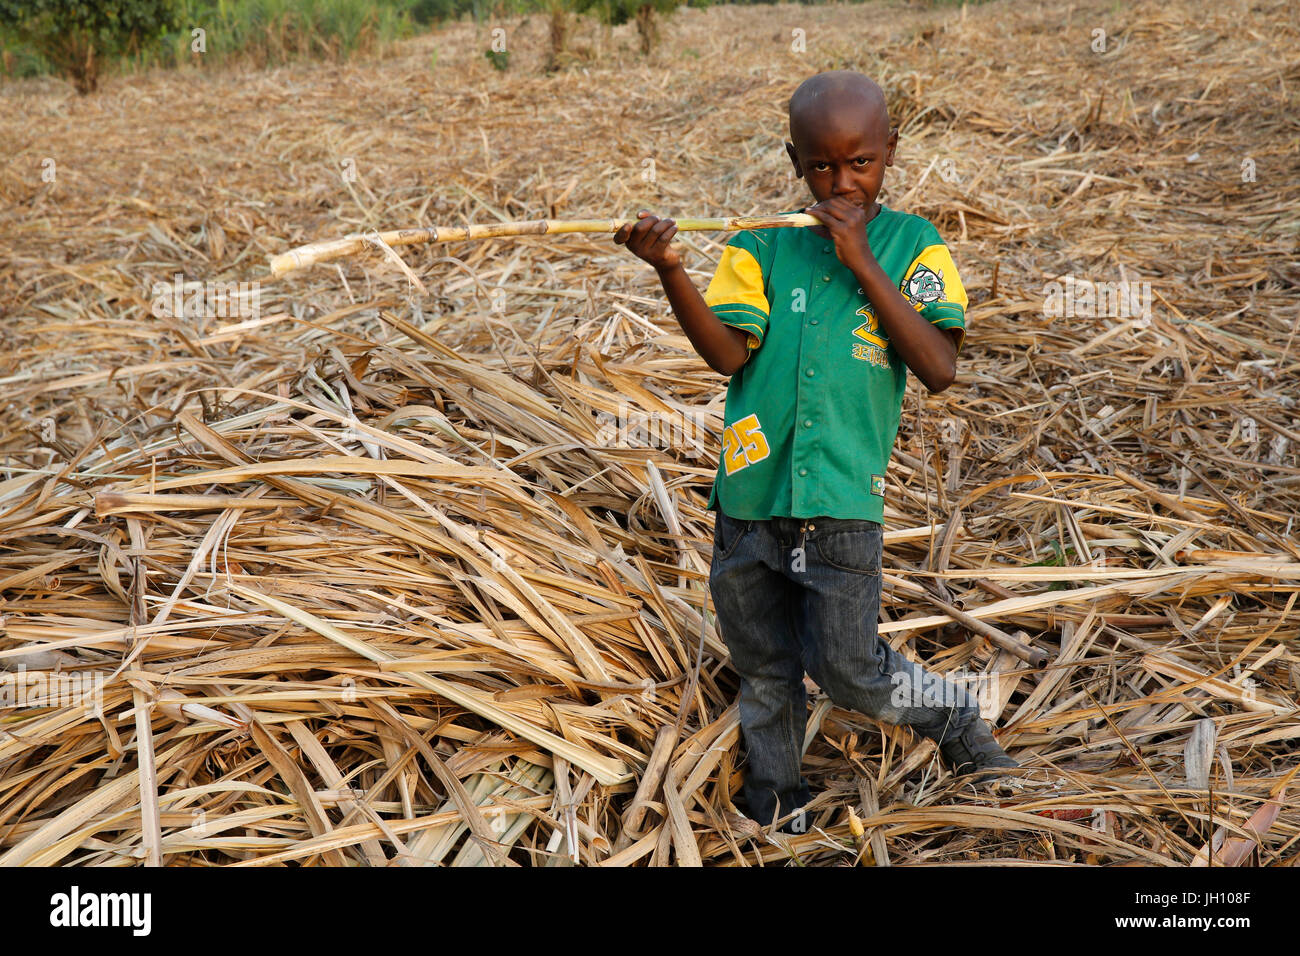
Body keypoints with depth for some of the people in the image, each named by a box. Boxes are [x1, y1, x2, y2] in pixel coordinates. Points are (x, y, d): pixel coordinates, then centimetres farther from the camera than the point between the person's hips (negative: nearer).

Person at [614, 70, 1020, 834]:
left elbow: (940, 369, -14)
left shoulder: (913, 246, -2)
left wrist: (860, 260, -18)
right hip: (750, 494, 3)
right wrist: (671, 272, -24)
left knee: (850, 672, 2)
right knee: (764, 670, 16)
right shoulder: (762, 245, 2)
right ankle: (777, 809, 37)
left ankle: (956, 720, 32)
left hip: (842, 503, -3)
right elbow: (728, 352, -9)